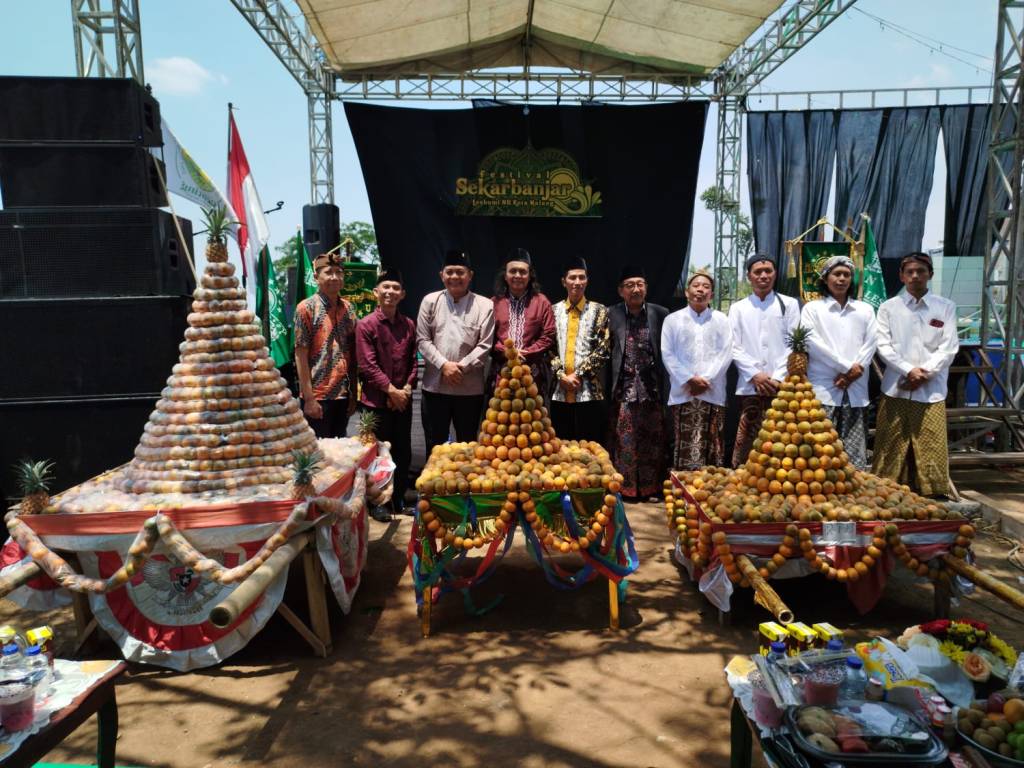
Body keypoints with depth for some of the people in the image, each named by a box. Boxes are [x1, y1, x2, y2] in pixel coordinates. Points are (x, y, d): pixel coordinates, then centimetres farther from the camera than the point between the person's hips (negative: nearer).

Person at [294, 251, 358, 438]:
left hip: (343, 395, 5)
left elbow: (353, 354, 12)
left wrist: (353, 394, 7)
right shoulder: (306, 308, -6)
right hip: (318, 396, -5)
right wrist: (309, 398, -14)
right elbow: (300, 355, -9)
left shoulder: (348, 308, 9)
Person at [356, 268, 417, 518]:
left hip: (403, 400, 5)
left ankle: (399, 499, 27)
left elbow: (413, 361, 9)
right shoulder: (366, 325, -8)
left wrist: (407, 389, -5)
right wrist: (392, 390, -14)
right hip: (376, 401, -4)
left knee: (403, 451, 11)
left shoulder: (408, 325, 7)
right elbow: (368, 366, -12)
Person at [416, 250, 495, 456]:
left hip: (470, 388, -1)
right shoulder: (430, 301, 4)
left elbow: (485, 345, -5)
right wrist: (443, 365, -12)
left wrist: (462, 367, -14)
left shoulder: (485, 305, -1)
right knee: (434, 446, 11)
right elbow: (423, 340, 1)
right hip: (435, 386, 1)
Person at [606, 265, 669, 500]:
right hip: (623, 389, -1)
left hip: (652, 389, 1)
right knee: (623, 440, 2)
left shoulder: (660, 313, 3)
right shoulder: (611, 315, 1)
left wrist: (666, 389, 1)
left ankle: (650, 487, 18)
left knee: (652, 440, 7)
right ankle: (624, 487, 12)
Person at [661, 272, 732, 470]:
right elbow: (667, 354, 2)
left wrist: (706, 380, -9)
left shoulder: (721, 319, 12)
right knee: (684, 447, -5)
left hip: (712, 393, 1)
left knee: (712, 446, 1)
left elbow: (726, 353, 3)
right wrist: (689, 380, -9)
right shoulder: (672, 319, 9)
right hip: (683, 392, -1)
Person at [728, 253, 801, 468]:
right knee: (746, 443, -2)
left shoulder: (789, 304, 10)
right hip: (749, 386, 0)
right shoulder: (738, 308, 12)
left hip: (781, 386, 0)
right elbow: (735, 347, 5)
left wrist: (778, 377, -7)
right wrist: (755, 374, -7)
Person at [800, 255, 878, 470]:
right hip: (823, 389, -3)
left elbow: (871, 343, 7)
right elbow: (812, 343, -5)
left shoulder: (865, 310, 17)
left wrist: (854, 371, -8)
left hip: (855, 390, 3)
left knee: (855, 454, 0)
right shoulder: (812, 308, 8)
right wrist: (846, 367, -9)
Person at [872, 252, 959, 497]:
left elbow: (949, 348, 1)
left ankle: (932, 497, 9)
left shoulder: (946, 307, 8)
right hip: (896, 389, 0)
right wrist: (909, 370, -12)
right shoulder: (889, 307, 7)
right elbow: (883, 346, 0)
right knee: (890, 450, 4)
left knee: (931, 451, 0)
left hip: (931, 391, 0)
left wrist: (924, 373, -10)